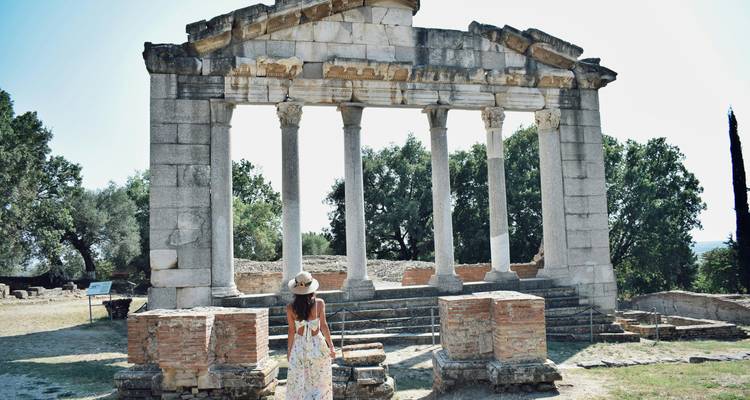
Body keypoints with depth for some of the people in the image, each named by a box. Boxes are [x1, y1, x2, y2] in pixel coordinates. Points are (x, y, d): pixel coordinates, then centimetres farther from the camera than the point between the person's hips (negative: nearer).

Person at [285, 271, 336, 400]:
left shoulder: (291, 308, -10)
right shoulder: (319, 303, -13)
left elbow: (292, 331, -6)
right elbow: (323, 326, -12)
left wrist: (288, 351, 6)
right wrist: (331, 346, -5)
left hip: (298, 347, 1)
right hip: (317, 345, -1)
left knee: (298, 383, 14)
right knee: (320, 382, 14)